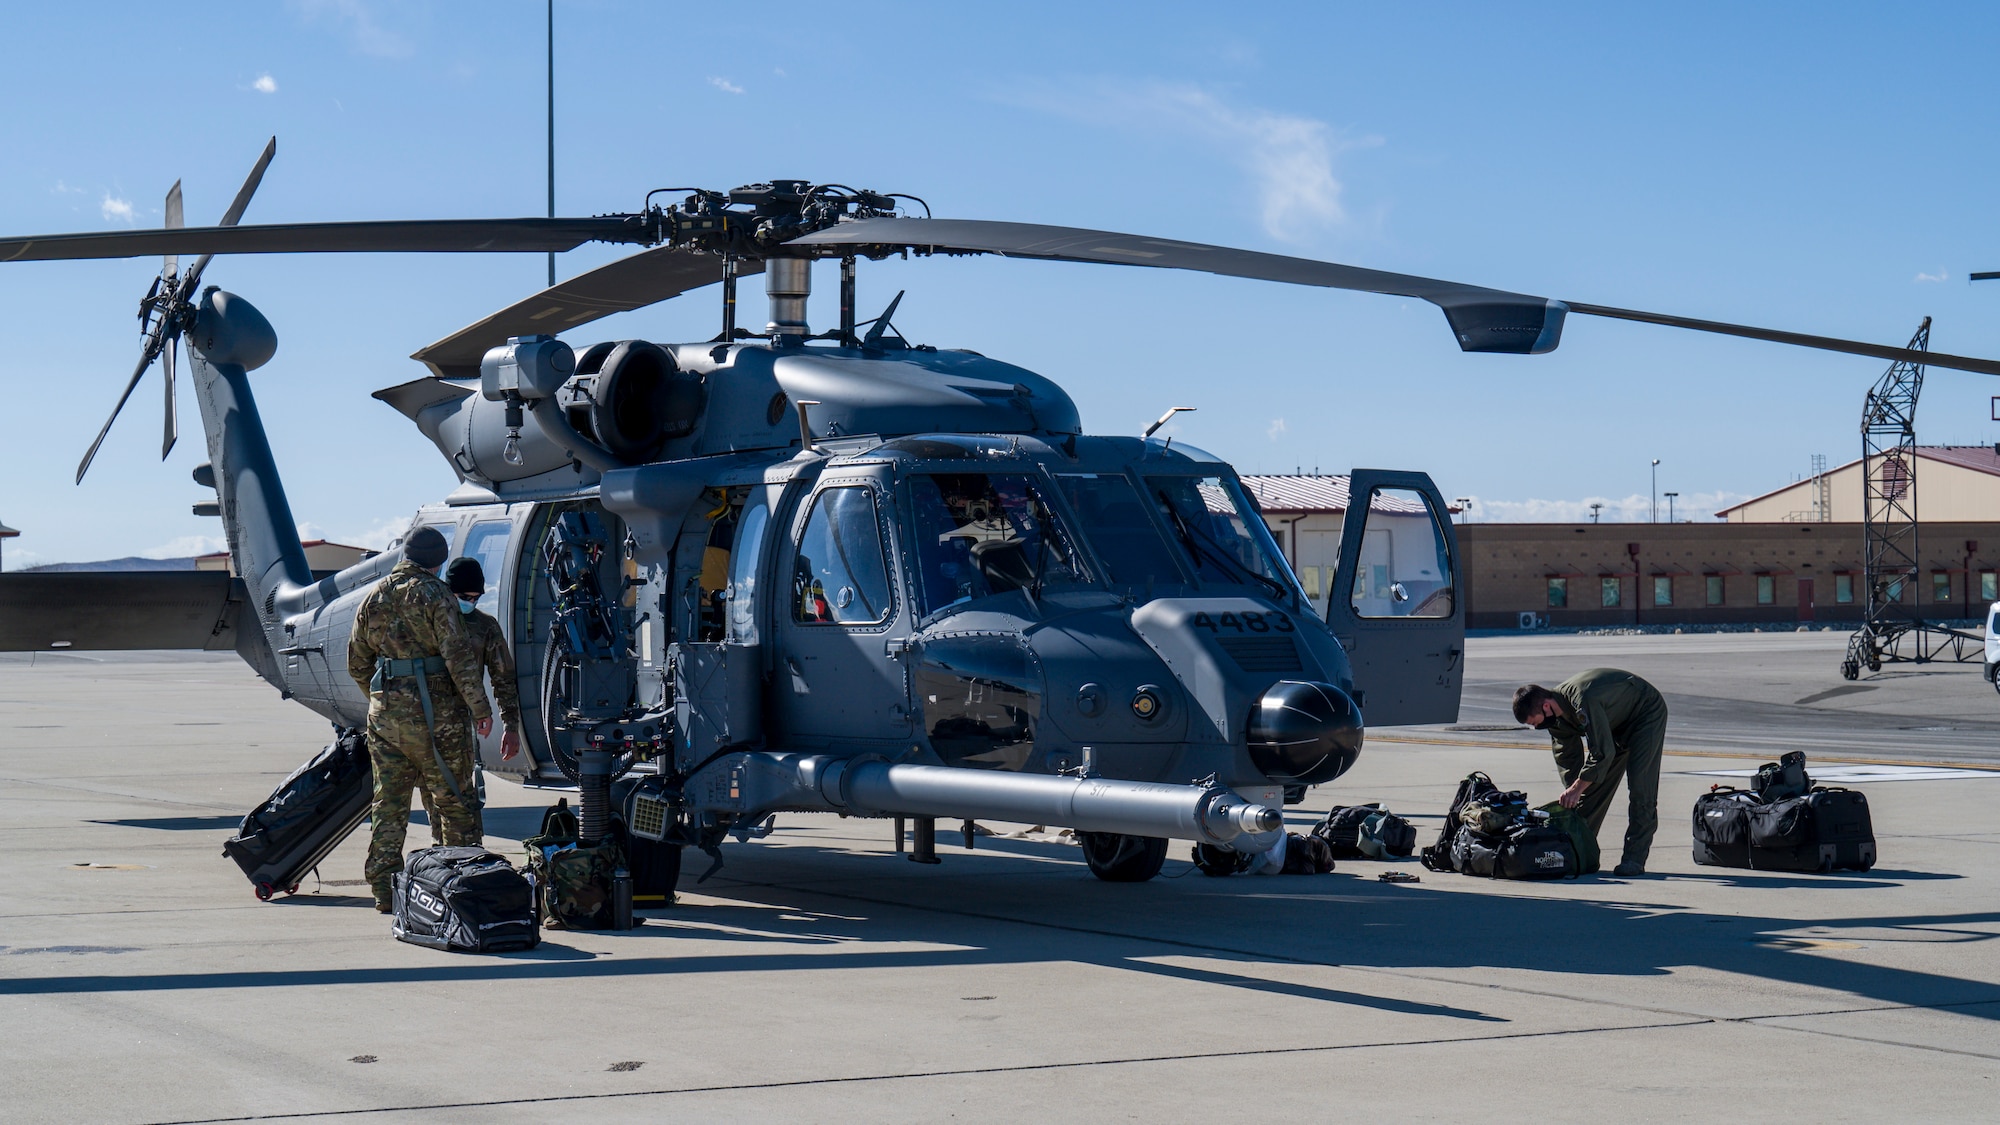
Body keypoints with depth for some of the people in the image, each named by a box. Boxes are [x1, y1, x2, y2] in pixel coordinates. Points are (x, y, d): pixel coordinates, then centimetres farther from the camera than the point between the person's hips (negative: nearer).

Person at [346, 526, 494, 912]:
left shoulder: (373, 598, 11)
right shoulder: (433, 594, -7)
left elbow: (357, 663, 16)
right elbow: (459, 655, -14)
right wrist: (479, 706, -11)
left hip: (385, 711, 5)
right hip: (433, 711, -5)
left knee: (388, 802, 9)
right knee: (453, 799, 4)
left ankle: (384, 889, 7)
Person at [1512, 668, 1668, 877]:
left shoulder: (1583, 702, -39)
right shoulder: (1557, 717, -11)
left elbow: (1603, 752, -37)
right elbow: (1568, 759, -3)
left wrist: (1577, 788, -31)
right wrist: (1571, 793, -13)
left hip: (1648, 713, -8)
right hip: (1615, 723, 8)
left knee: (1640, 787, -16)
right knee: (1593, 785, 5)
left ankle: (1634, 859, -16)